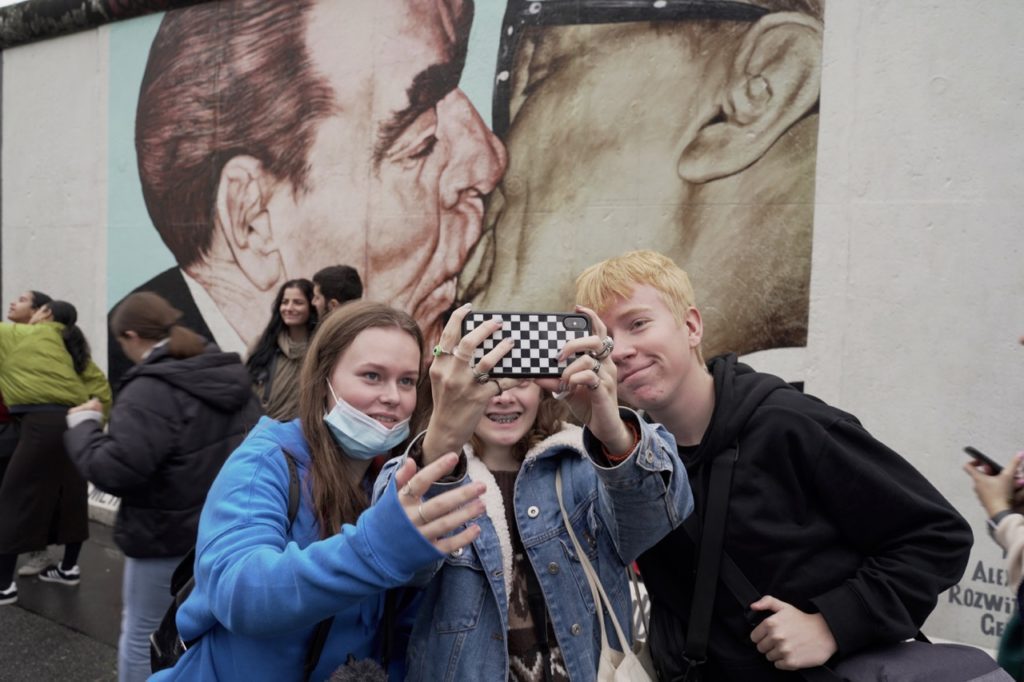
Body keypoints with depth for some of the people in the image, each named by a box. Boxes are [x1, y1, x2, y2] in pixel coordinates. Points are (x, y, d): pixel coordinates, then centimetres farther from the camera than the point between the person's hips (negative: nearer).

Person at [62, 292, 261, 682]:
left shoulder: (151, 390, -23)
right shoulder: (231, 375, 5)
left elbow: (113, 471, -26)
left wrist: (83, 425, -10)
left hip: (168, 535, -8)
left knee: (141, 633, 11)